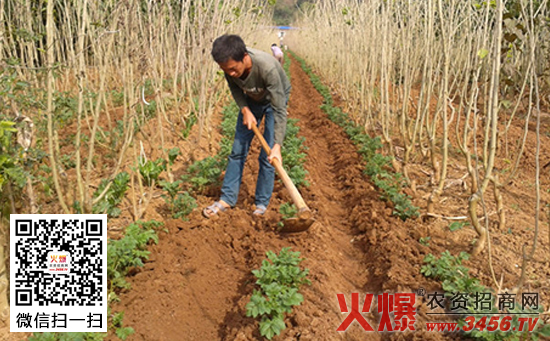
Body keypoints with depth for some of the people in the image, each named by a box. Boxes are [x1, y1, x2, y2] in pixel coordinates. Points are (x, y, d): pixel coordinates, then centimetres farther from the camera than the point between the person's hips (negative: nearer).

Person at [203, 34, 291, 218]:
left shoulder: (268, 68, -41)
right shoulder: (230, 63, -27)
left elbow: (279, 110, -37)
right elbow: (234, 87, -4)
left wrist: (277, 145, -43)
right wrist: (245, 110, -18)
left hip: (274, 99, -4)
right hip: (251, 100, 5)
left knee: (267, 156, -8)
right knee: (238, 150, 4)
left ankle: (261, 203, 6)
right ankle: (227, 199, 12)